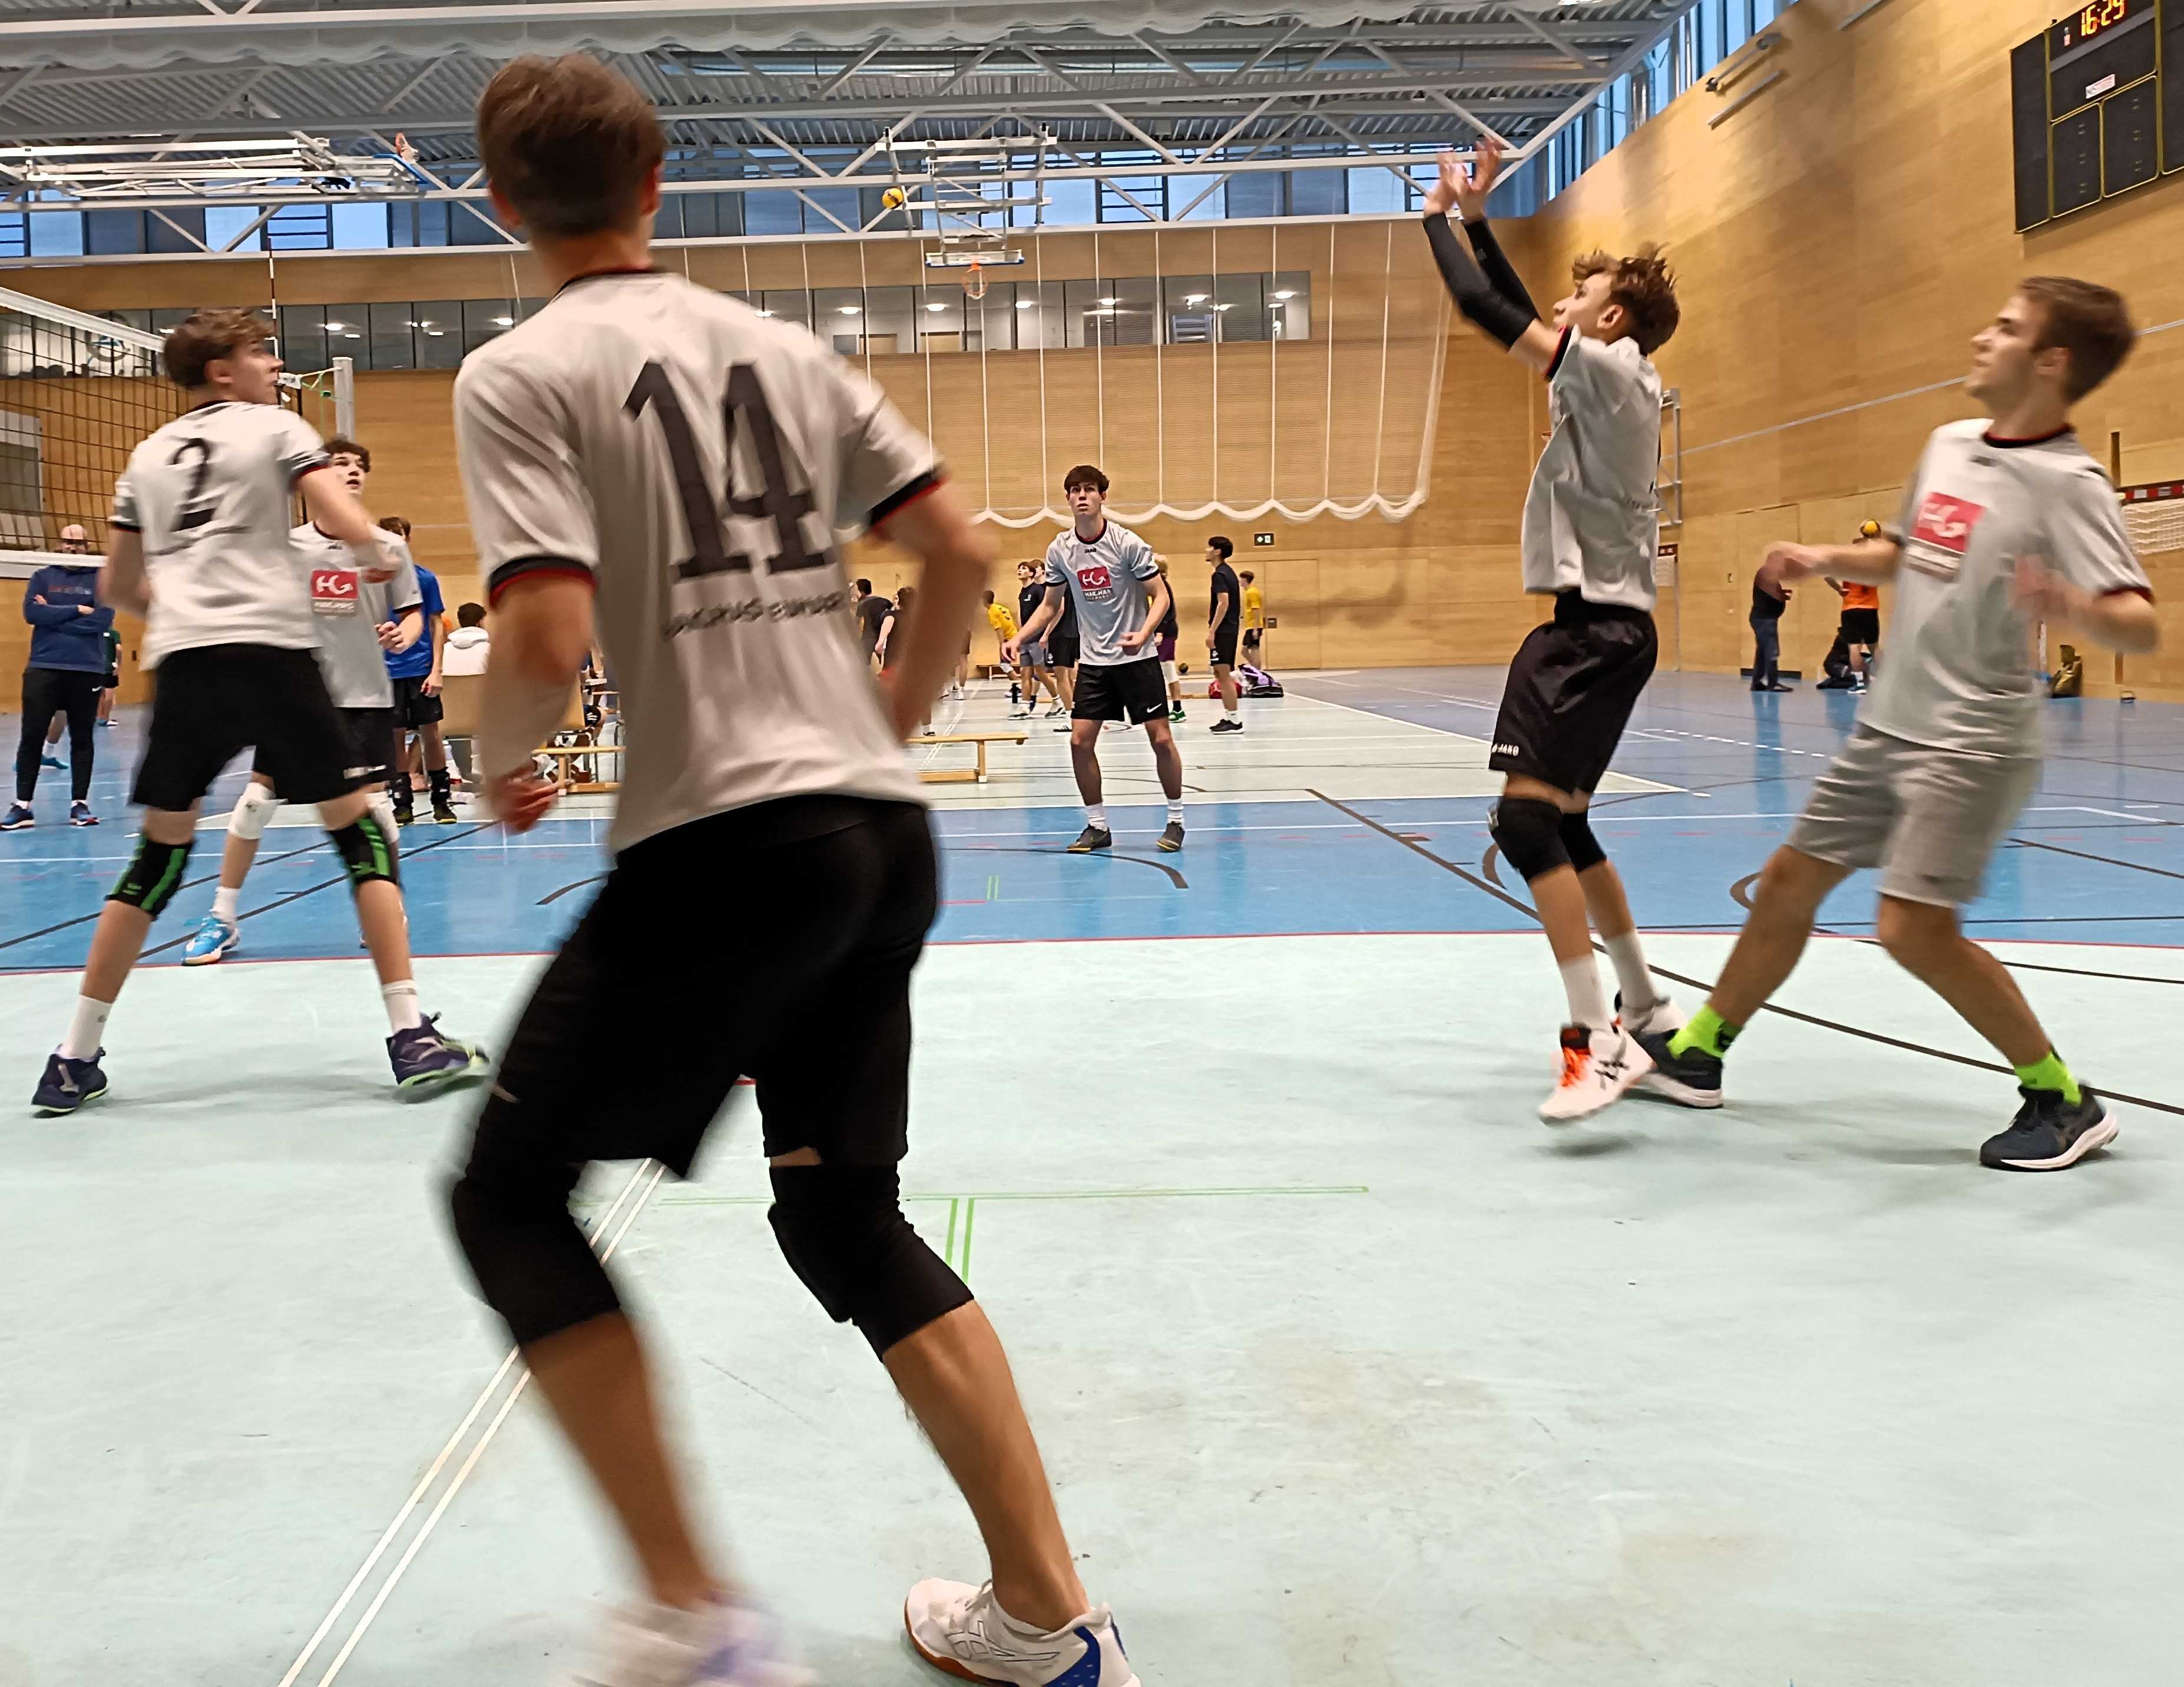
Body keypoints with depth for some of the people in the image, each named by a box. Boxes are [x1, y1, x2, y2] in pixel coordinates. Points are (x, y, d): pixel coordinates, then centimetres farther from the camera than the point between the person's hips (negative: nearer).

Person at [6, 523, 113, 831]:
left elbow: (103, 620, -9)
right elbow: (31, 612, -7)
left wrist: (54, 616, -8)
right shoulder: (42, 577, 10)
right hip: (44, 667, 1)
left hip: (87, 670, -1)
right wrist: (76, 610, -12)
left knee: (82, 739, 5)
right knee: (31, 737, -2)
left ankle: (80, 804, 10)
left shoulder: (100, 580, 6)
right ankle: (22, 806, 2)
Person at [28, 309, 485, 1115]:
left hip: (182, 662, 5)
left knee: (160, 852, 13)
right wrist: (375, 561, 15)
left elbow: (117, 586, 25)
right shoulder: (275, 429, 7)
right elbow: (352, 529, -6)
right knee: (358, 831, 5)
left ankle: (74, 1060, 13)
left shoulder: (148, 456, 22)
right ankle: (412, 1036, -1)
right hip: (271, 651, -4)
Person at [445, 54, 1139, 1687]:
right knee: (847, 1215, 17)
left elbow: (549, 634, -15)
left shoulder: (520, 374, -3)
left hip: (722, 840, -6)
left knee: (511, 1196, 9)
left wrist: (500, 762, 6)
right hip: (887, 840, 7)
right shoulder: (784, 346, 14)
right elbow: (960, 550, 11)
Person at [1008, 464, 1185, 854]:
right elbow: (1050, 606, 11)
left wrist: (1143, 634, -28)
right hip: (1094, 661, 4)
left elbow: (1160, 595, -11)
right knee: (1080, 741, -4)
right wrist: (1019, 639, -3)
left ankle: (1175, 821, 12)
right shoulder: (1060, 550, 0)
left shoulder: (1127, 543, -13)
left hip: (1136, 658, -4)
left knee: (1161, 739, -5)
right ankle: (1097, 826, 10)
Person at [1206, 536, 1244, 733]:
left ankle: (1234, 721, -7)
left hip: (1222, 630, -10)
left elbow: (1223, 603, -22)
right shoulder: (1229, 572, 16)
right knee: (1221, 674, 15)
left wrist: (1212, 631, -24)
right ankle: (1228, 717, 19)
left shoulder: (1220, 575, -13)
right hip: (1230, 629, 10)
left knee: (1224, 674, -8)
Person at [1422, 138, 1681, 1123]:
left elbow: (1485, 308, -14)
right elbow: (1515, 313, 26)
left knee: (1527, 818, -19)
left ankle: (1598, 1041, -20)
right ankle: (1644, 1010, 30)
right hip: (1591, 625, 11)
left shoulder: (1611, 370, -12)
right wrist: (1475, 215, 24)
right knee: (1561, 825, 18)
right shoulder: (1608, 379, 15)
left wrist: (1439, 216, 0)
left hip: (1601, 630, -11)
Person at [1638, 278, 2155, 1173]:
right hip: (1889, 724, 8)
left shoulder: (2067, 484, -16)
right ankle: (1696, 1053, 29)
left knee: (1914, 927, -16)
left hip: (1972, 739, -8)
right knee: (1789, 882, 12)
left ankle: (2064, 1101, 0)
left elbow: (2139, 625, -26)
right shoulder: (1948, 445, 8)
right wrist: (1828, 558, 11)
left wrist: (2070, 606, -46)